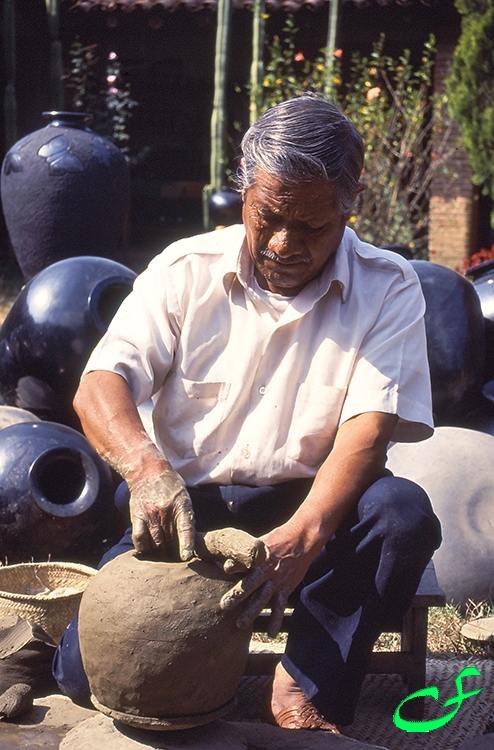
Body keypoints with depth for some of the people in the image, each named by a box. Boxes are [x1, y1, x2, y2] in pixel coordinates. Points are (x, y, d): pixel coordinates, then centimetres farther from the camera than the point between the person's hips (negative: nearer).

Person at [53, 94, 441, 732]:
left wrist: (302, 536, -35)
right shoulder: (185, 272, 0)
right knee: (86, 668, -21)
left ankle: (304, 688, -18)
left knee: (404, 512, -33)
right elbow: (98, 388, -9)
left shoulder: (387, 289, -4)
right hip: (188, 508, 0)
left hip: (315, 509, 0)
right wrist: (146, 466, -33)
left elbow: (368, 430, -15)